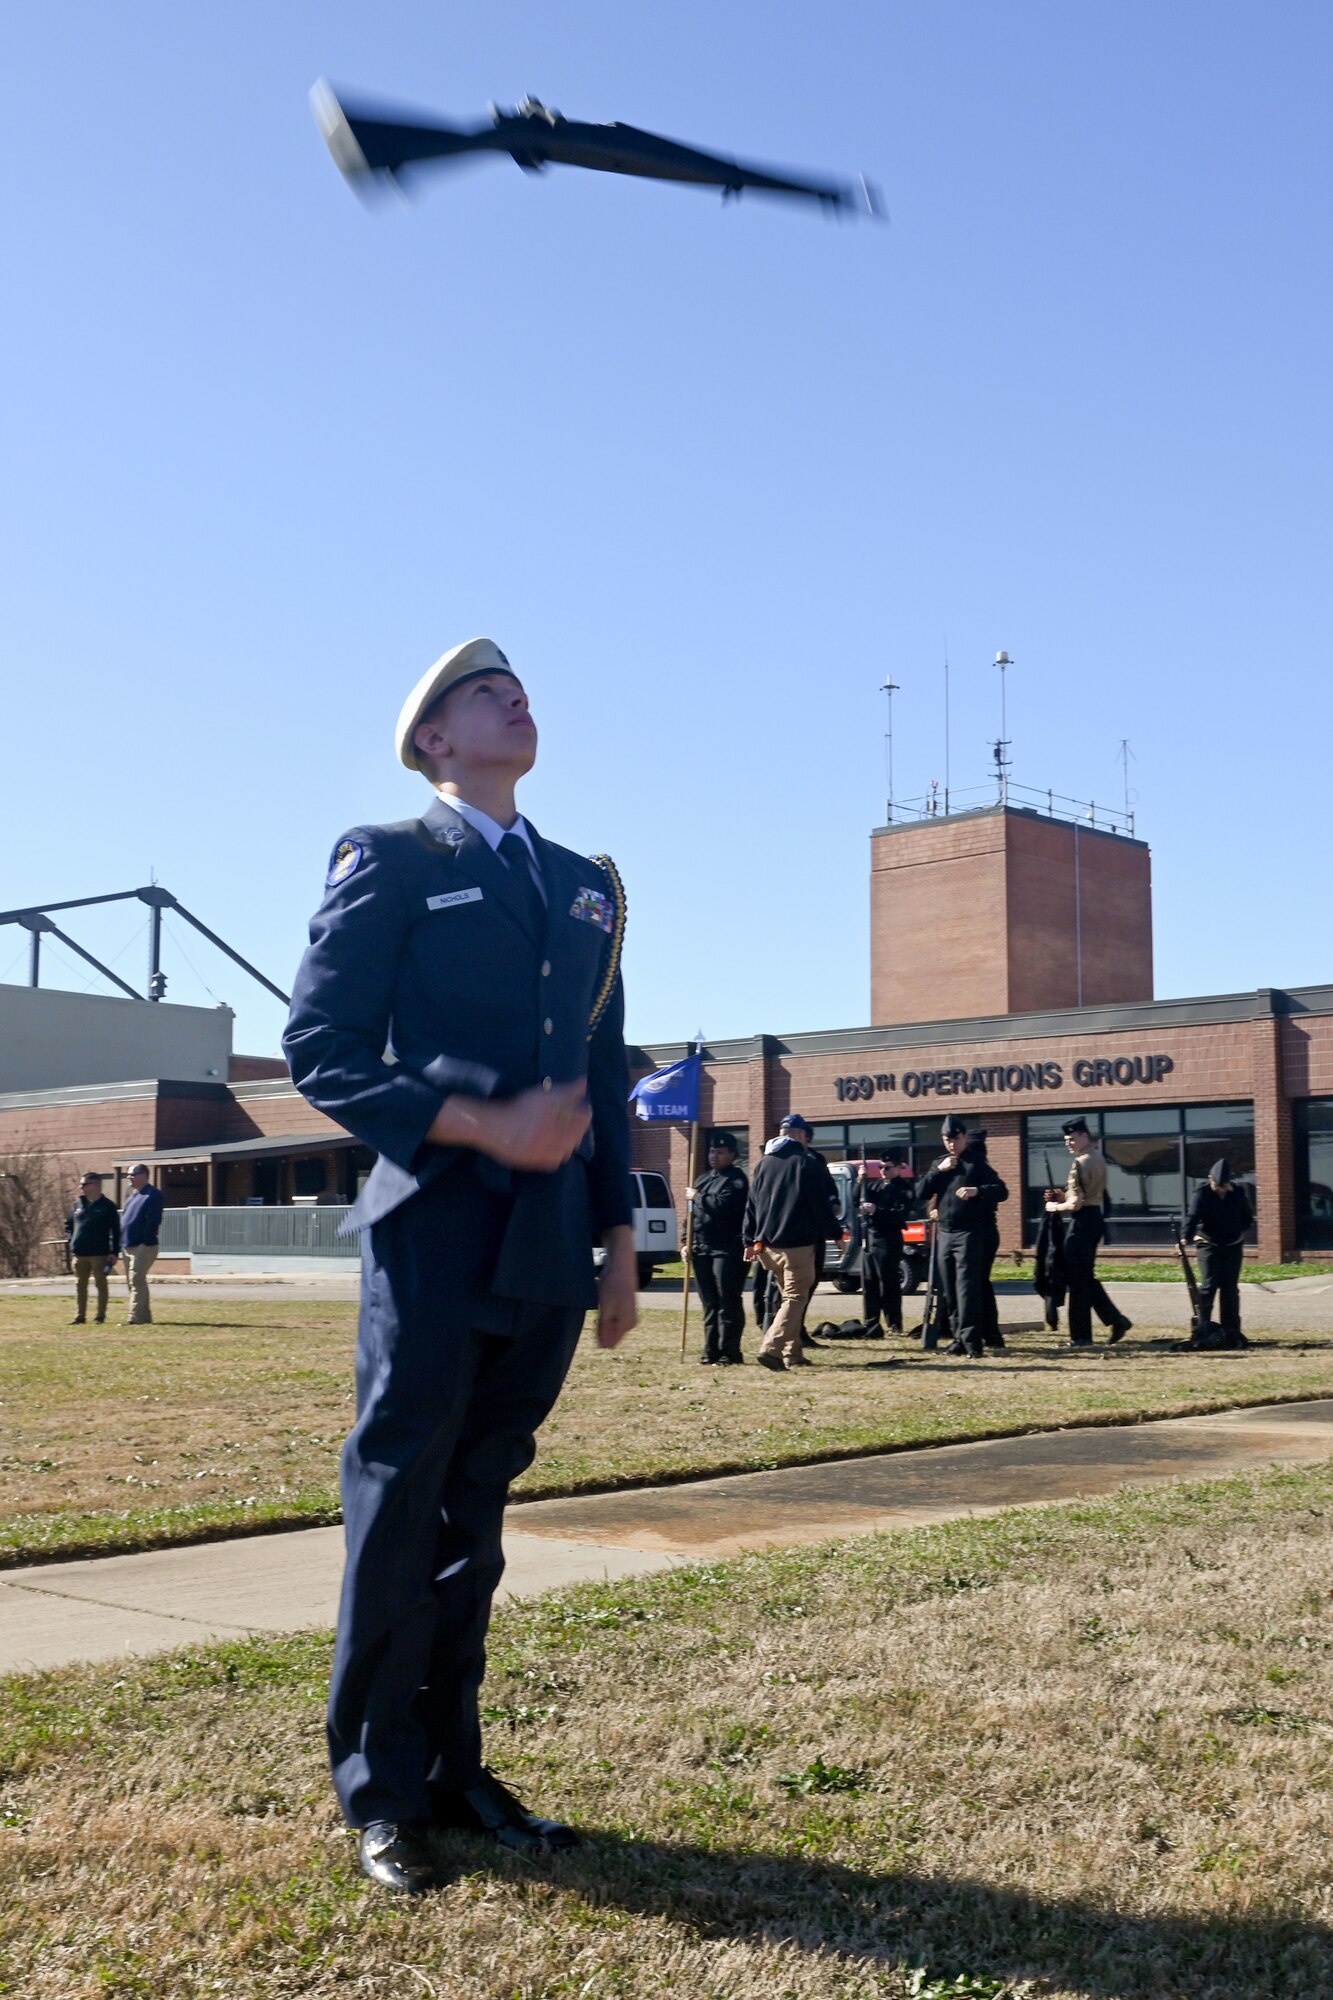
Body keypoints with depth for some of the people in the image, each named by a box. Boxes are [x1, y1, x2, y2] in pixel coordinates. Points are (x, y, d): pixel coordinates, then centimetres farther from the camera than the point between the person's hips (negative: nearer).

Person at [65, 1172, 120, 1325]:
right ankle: (79, 1316, 16)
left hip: (99, 1254, -5)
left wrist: (114, 1252, -12)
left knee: (100, 1284, 1)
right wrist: (70, 1239, 6)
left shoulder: (107, 1206, -4)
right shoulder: (78, 1205, 12)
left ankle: (101, 1317, 7)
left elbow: (116, 1231, -6)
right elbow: (68, 1224, 23)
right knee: (80, 1285, 9)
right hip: (79, 1254, 6)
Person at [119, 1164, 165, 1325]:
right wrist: (122, 1245, 14)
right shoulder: (133, 1196, 19)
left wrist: (146, 1242, -22)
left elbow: (153, 1221, -17)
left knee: (136, 1281, -14)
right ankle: (145, 1317, 18)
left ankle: (136, 1317, -15)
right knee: (133, 1282, 12)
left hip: (143, 1247, -10)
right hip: (128, 1246, 10)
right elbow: (124, 1220, 21)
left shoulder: (153, 1195, -9)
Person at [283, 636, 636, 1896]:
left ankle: (452, 1766, 23)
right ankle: (381, 1792, 14)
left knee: (476, 1515, 12)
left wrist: (619, 1236, 13)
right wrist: (483, 1127, -16)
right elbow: (321, 1048, -7)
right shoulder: (388, 861, 2)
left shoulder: (587, 884, 19)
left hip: (548, 1249, 5)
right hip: (436, 1235, -5)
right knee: (400, 1509, 1)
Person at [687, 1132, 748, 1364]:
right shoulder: (703, 1179, 20)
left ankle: (729, 1352, -4)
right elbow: (693, 1214, 23)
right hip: (702, 1249, 8)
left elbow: (722, 1205, -22)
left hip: (727, 1250, -8)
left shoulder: (736, 1180, -5)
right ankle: (711, 1351, 15)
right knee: (709, 1304, 10)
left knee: (728, 1303, -7)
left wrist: (697, 1197, -9)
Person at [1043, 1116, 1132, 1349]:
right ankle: (1117, 1321, 13)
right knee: (1087, 1277, 16)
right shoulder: (1098, 1157, 14)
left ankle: (1080, 1336, 1)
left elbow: (1076, 1203, -21)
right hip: (1094, 1218, 10)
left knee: (1077, 1279, -3)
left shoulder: (1080, 1163, -17)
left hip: (1080, 1222, -10)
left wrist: (1055, 1206, -4)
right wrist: (1062, 1195, 12)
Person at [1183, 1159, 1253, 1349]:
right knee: (1209, 1285, -13)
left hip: (1233, 1246, 3)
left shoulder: (1238, 1193, -2)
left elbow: (1247, 1216, 14)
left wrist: (1240, 1232, 0)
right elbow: (1193, 1217, -26)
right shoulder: (1202, 1193, -13)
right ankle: (1203, 1331, -11)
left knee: (1230, 1288, 6)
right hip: (1208, 1245, -3)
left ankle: (1232, 1333, 11)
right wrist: (1186, 1238, -41)